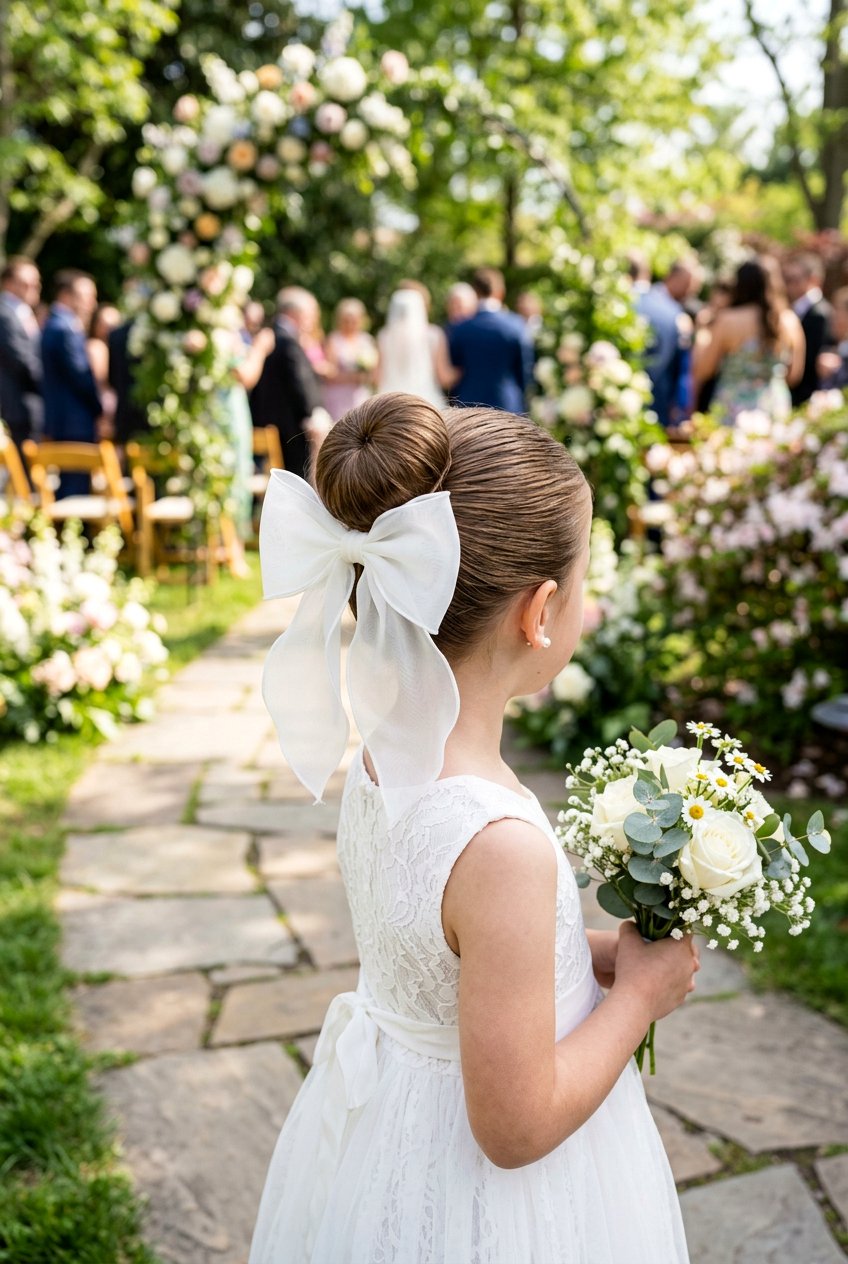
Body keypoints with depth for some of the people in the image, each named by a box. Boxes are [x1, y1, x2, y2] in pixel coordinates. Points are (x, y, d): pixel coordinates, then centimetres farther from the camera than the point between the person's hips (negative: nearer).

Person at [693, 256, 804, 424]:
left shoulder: (727, 320, -8)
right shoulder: (790, 321, 2)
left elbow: (702, 371, -3)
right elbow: (794, 375, 9)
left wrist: (700, 343, 15)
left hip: (732, 412, -4)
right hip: (776, 410, 4)